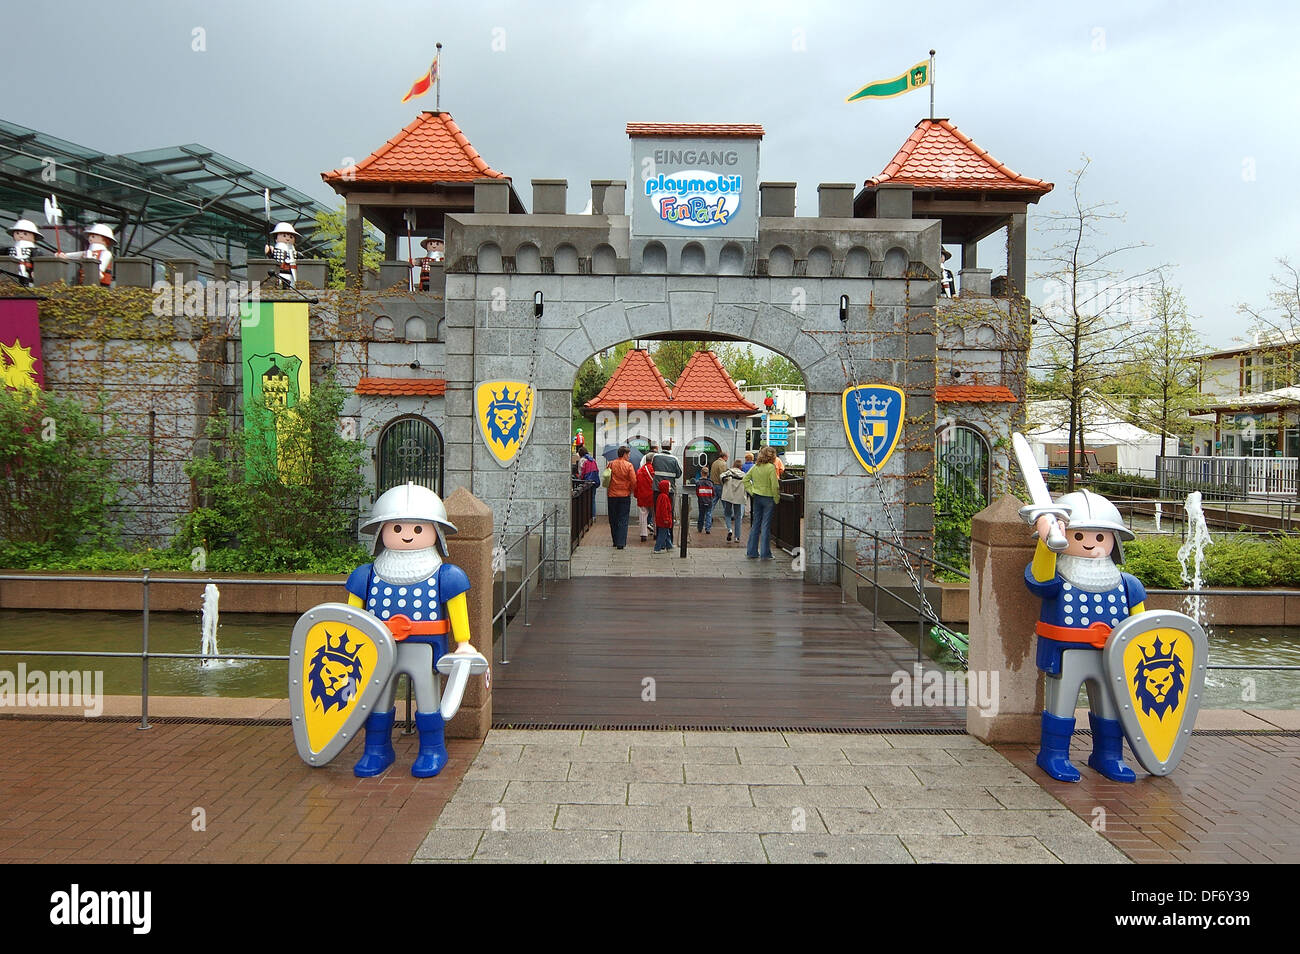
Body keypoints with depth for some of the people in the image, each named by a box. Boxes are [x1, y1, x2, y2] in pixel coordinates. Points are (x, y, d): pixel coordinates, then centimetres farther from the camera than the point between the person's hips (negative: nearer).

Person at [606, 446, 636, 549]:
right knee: (623, 520, 1)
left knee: (613, 520, 13)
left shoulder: (611, 464, -1)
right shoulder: (629, 465, -8)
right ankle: (621, 543, -7)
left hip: (612, 495, 2)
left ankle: (615, 542, 19)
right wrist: (631, 490, 10)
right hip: (625, 495, -2)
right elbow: (633, 481, -8)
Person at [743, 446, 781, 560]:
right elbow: (774, 485, -17)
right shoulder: (771, 467, -14)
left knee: (755, 525, 12)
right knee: (766, 526, 0)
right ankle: (765, 554, 4)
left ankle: (752, 552, 17)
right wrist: (777, 499, -7)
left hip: (757, 498, 6)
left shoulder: (755, 467, 5)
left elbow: (745, 479, 8)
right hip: (768, 498, -6)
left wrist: (752, 492, 7)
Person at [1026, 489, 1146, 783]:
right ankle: (1054, 753, 21)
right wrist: (1047, 542, -48)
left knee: (1110, 707, 16)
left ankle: (1108, 754, 35)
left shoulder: (1126, 586, 6)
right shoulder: (1056, 581, -9)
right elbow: (1040, 575, -33)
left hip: (1111, 659, 4)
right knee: (1060, 704, 5)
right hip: (1064, 657, -4)